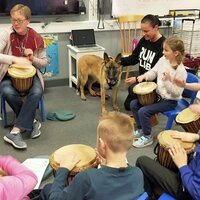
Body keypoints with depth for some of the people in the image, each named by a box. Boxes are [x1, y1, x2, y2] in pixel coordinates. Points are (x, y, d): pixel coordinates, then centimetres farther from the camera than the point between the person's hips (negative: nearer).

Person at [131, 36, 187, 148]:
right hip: (158, 95, 8)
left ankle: (147, 137, 3)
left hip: (170, 101, -8)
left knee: (143, 111, -20)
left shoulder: (181, 71, -26)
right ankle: (140, 129, 21)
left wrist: (167, 81, -37)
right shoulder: (163, 60, -5)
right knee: (134, 104, 3)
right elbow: (154, 72, 9)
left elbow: (177, 93, -24)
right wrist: (145, 76, -11)